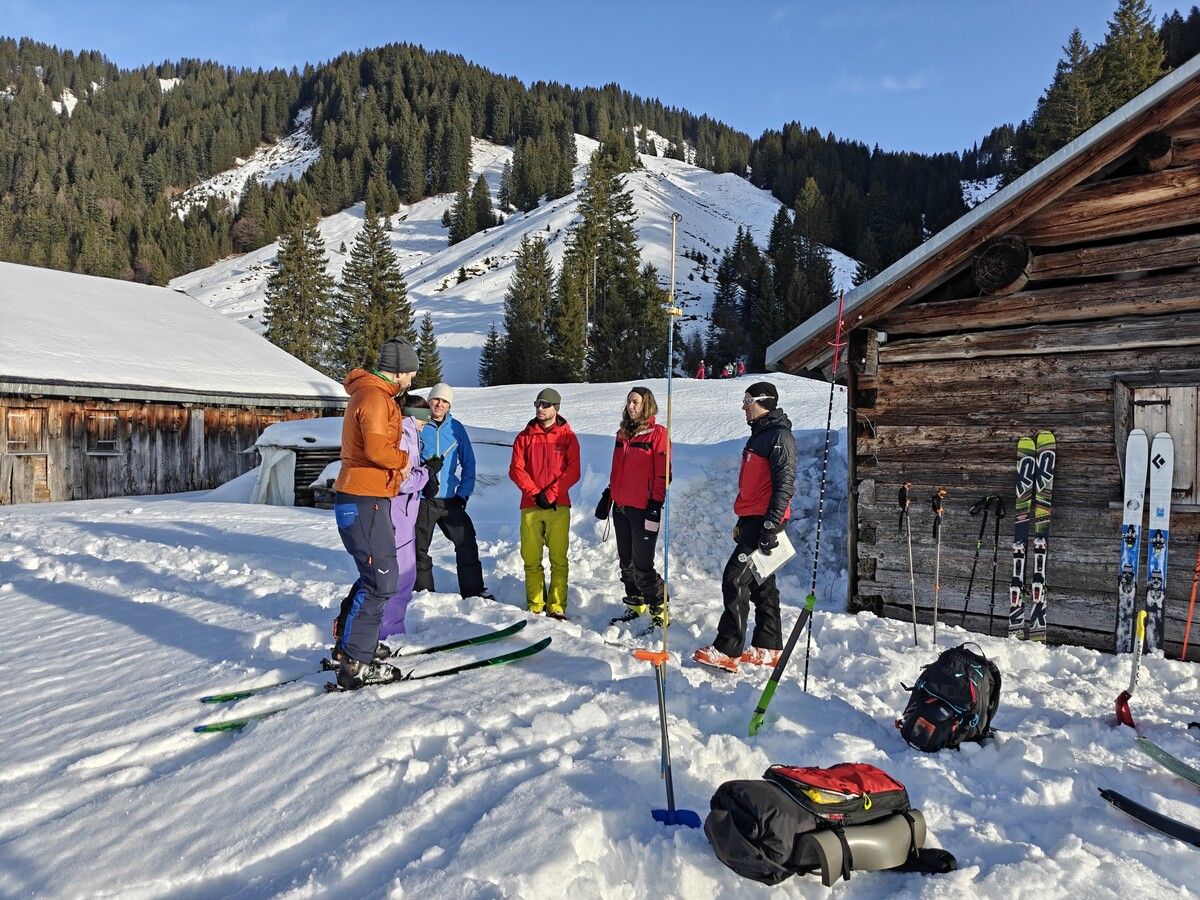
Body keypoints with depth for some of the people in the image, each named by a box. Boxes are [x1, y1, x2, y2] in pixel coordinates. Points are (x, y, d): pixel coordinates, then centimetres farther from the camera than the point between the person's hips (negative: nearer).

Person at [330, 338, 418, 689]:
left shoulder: (371, 393, 19)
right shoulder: (375, 397, -14)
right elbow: (377, 449, -25)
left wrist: (397, 464, 10)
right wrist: (404, 459, -8)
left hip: (365, 498, 11)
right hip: (363, 501, -11)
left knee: (375, 576, 19)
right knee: (380, 580, -8)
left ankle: (347, 646, 28)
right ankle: (355, 663, -4)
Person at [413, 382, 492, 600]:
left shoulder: (456, 428, 4)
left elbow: (469, 462, 7)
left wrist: (464, 492, -2)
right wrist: (424, 467, -18)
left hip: (452, 500, 2)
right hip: (423, 500, -1)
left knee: (467, 545, 1)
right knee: (419, 548, 7)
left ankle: (474, 591, 12)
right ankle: (423, 591, 22)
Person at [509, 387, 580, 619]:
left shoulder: (568, 437, 7)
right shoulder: (524, 437, 11)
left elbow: (573, 472, -1)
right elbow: (516, 470, 3)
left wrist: (550, 494, -11)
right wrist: (535, 494, -9)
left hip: (559, 506, -2)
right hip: (530, 506, 2)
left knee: (558, 559, -4)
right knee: (531, 559, 3)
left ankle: (556, 607, 2)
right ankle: (534, 606, 11)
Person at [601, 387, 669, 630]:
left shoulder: (657, 433, -6)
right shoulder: (623, 433, 14)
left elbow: (662, 473, -11)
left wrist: (655, 506, -16)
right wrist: (608, 495, 18)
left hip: (643, 509, -7)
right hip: (621, 507, 7)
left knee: (642, 566, -6)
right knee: (626, 562, 14)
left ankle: (660, 612, 6)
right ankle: (635, 605, 28)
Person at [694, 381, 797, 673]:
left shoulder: (779, 436, -12)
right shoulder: (759, 435, 20)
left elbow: (785, 483, -19)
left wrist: (771, 526, -24)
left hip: (764, 522, -10)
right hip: (752, 520, 10)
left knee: (735, 580, -13)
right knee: (761, 584, 13)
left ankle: (728, 651, -10)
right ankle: (768, 649, 21)